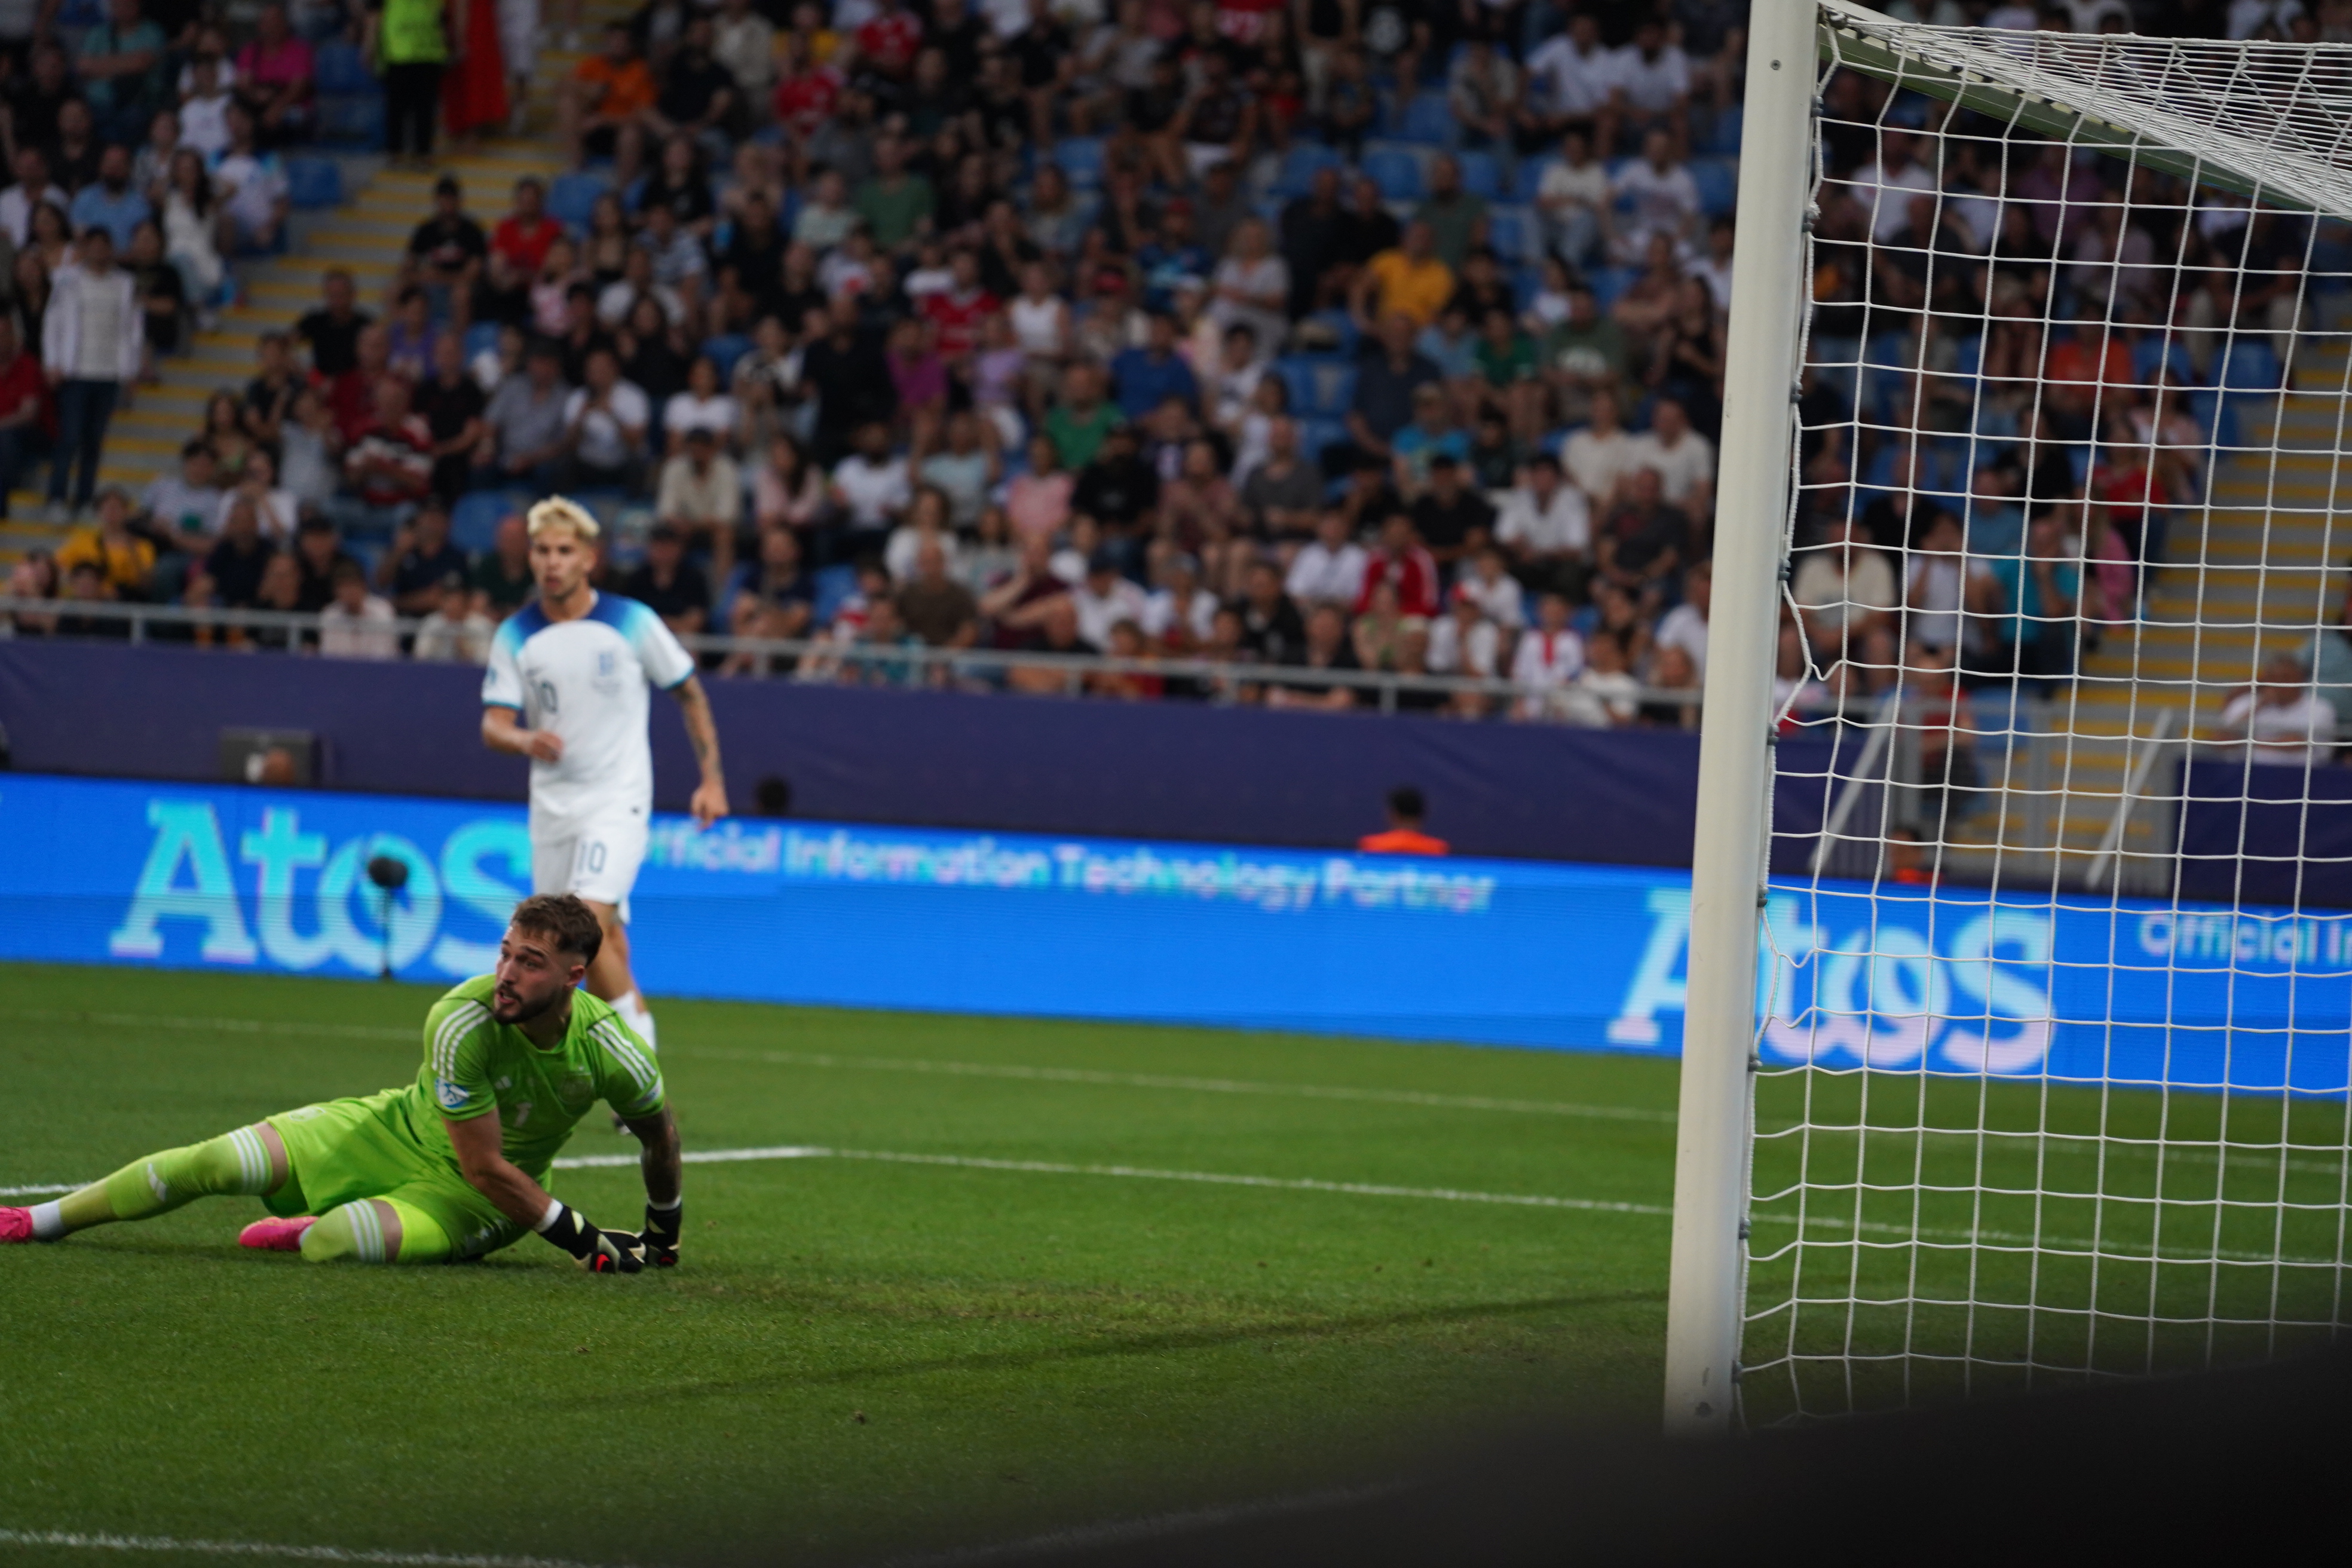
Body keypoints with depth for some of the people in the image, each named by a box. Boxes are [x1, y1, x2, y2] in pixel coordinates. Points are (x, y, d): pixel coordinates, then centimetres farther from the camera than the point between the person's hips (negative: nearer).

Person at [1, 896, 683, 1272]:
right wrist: (581, 1237, -26)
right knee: (219, 1163, -12)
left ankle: (293, 1236, 6)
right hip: (400, 1131, 0)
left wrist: (662, 1233, 14)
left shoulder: (607, 1049, -23)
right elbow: (482, 1163, -25)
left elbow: (661, 1134, 2)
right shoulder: (462, 1021, -28)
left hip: (474, 1205, 0)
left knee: (336, 1239, -32)